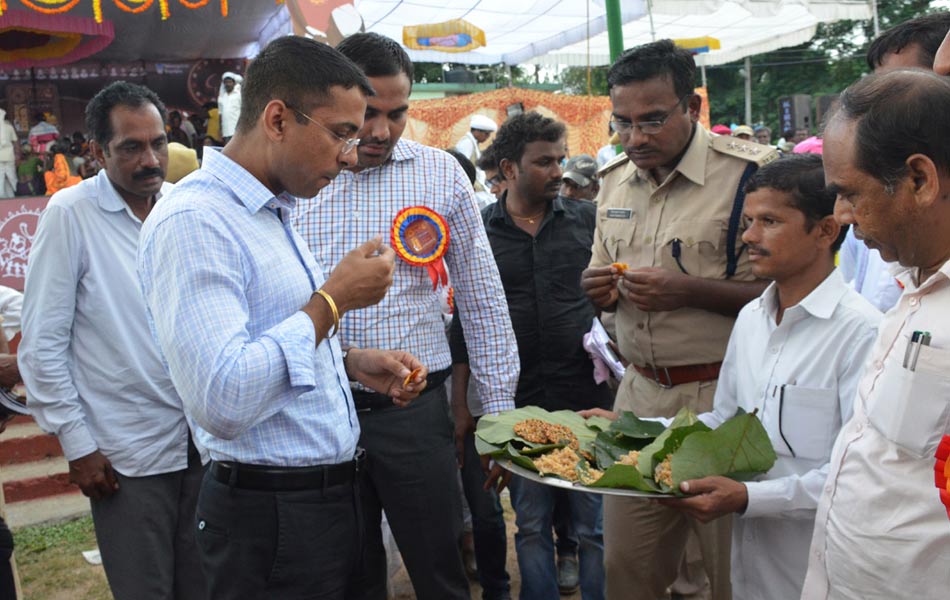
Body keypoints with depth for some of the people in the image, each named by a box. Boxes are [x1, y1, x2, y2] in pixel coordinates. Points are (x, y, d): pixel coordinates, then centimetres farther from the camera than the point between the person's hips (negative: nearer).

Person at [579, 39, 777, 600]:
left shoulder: (751, 171, -12)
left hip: (720, 398, -5)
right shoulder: (616, 179, 10)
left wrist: (689, 291, -22)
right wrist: (599, 289, -2)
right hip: (640, 393, 6)